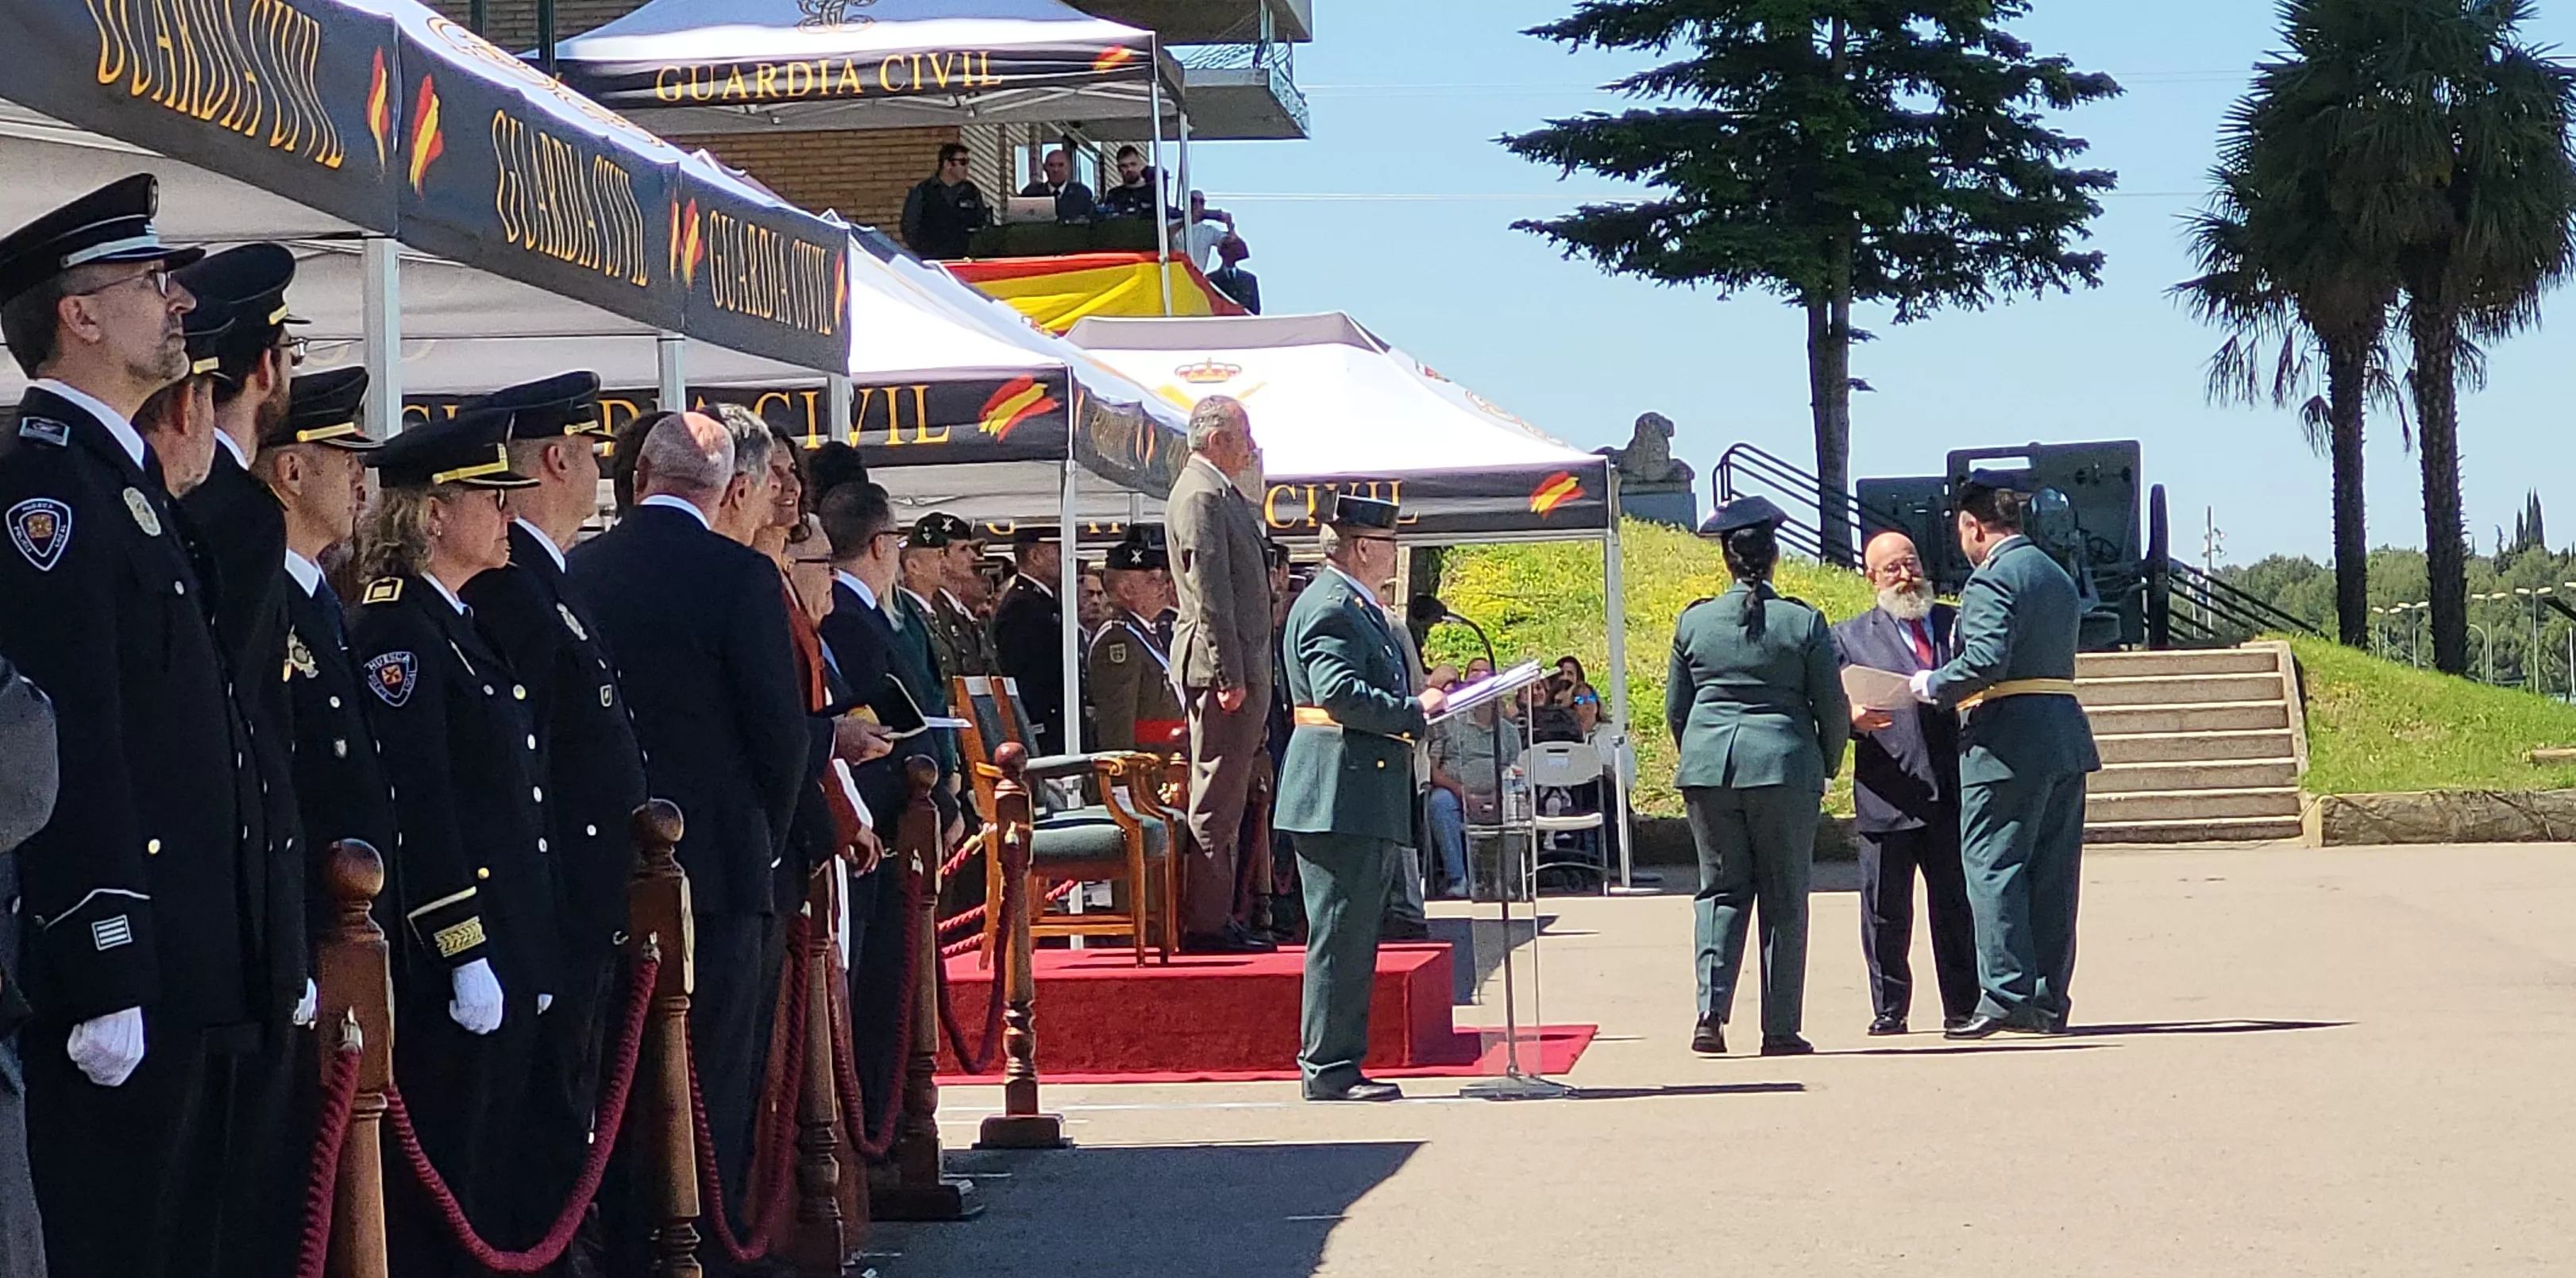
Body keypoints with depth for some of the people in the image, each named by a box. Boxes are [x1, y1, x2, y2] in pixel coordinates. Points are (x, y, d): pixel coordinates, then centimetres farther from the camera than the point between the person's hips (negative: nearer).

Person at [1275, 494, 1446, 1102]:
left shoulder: (1360, 607, 20)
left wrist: (1423, 702, 12)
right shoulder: (1329, 607, -14)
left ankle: (1335, 1063, 18)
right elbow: (1340, 693, -24)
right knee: (1340, 936, -8)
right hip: (1340, 796, -11)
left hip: (1365, 799, 11)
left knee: (1353, 937, 13)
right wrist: (1414, 711, -18)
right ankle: (1328, 1068, -5)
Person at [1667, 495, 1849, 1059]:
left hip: (1707, 765, 2)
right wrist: (1824, 769, 15)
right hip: (1783, 765, -2)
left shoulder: (1693, 621, 3)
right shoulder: (1803, 622, -4)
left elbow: (1675, 708, 10)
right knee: (1784, 900, 6)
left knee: (1721, 890, 10)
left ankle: (1711, 1012, -5)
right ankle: (1780, 1029, 7)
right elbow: (1833, 710, 0)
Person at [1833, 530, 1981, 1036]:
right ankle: (1889, 1009, 10)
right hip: (1888, 799, -1)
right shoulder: (1849, 638, 10)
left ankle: (1963, 1008, 10)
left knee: (1958, 906, 3)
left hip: (1954, 791, 1)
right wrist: (1853, 718, -17)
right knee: (1886, 910, 1)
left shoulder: (1958, 624, 16)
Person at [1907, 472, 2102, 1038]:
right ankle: (2049, 1001, 11)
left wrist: (1932, 686, -8)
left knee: (1993, 867, -4)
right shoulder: (2058, 576, 19)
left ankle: (2006, 997, -6)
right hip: (2067, 738, 9)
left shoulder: (1992, 579, -10)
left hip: (2008, 743, -9)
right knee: (2053, 874, 9)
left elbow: (1986, 659, -23)